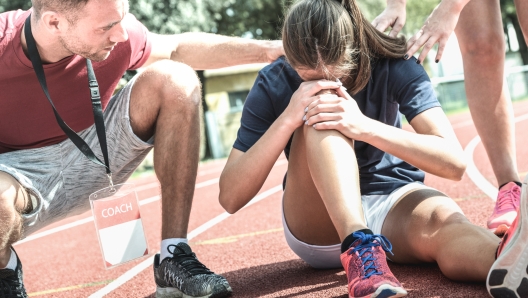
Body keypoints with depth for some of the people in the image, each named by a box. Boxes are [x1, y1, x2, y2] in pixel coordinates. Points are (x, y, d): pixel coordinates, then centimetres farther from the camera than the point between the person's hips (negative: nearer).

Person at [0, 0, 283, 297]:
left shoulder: (116, 32, -17)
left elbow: (177, 48, 4)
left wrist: (268, 49, -1)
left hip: (92, 159, 4)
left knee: (175, 79, -17)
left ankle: (174, 256, -14)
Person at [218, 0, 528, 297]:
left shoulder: (393, 67, -13)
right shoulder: (273, 85, -13)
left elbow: (454, 161, -23)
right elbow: (230, 198, -18)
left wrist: (364, 126, -36)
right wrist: (287, 119, -31)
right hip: (317, 225, 0)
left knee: (443, 219, -36)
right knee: (320, 113, -28)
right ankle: (361, 251, -48)